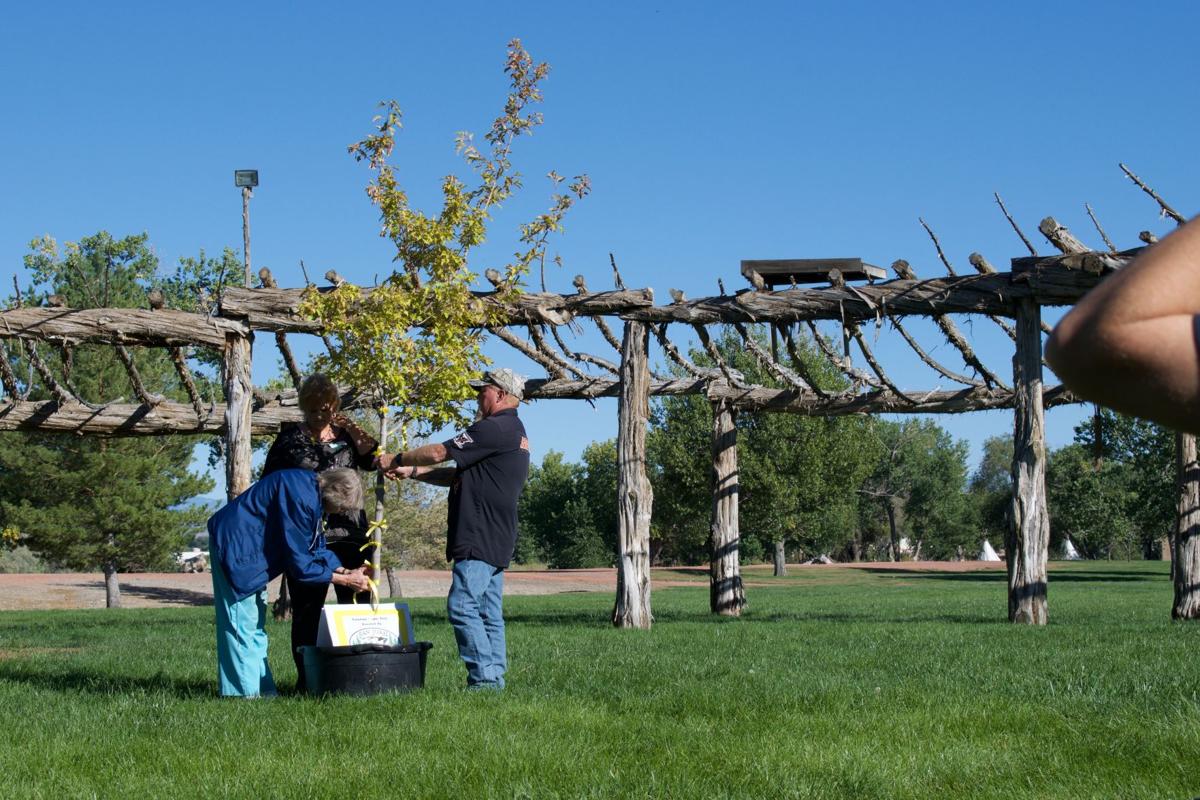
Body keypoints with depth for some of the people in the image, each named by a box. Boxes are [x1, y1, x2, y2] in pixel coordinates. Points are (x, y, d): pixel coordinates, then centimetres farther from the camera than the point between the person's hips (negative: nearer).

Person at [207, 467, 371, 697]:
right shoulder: (301, 498, -29)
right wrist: (344, 579, -18)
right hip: (234, 544, -11)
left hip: (250, 547, 11)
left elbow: (316, 546, 9)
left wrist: (344, 570, -5)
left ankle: (262, 690, 15)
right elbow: (299, 562, -24)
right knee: (242, 623, -11)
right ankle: (245, 693, -10)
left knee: (256, 625, 12)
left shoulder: (313, 493, 2)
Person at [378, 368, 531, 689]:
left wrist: (396, 460, 5)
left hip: (481, 539, -11)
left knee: (462, 606, -13)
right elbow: (459, 475, 24)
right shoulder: (515, 432, 22)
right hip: (496, 541, 11)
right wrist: (411, 472, 20)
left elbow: (439, 453, -10)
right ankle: (494, 678, 10)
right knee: (489, 612, 10)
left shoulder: (494, 429, -13)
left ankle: (484, 678, -15)